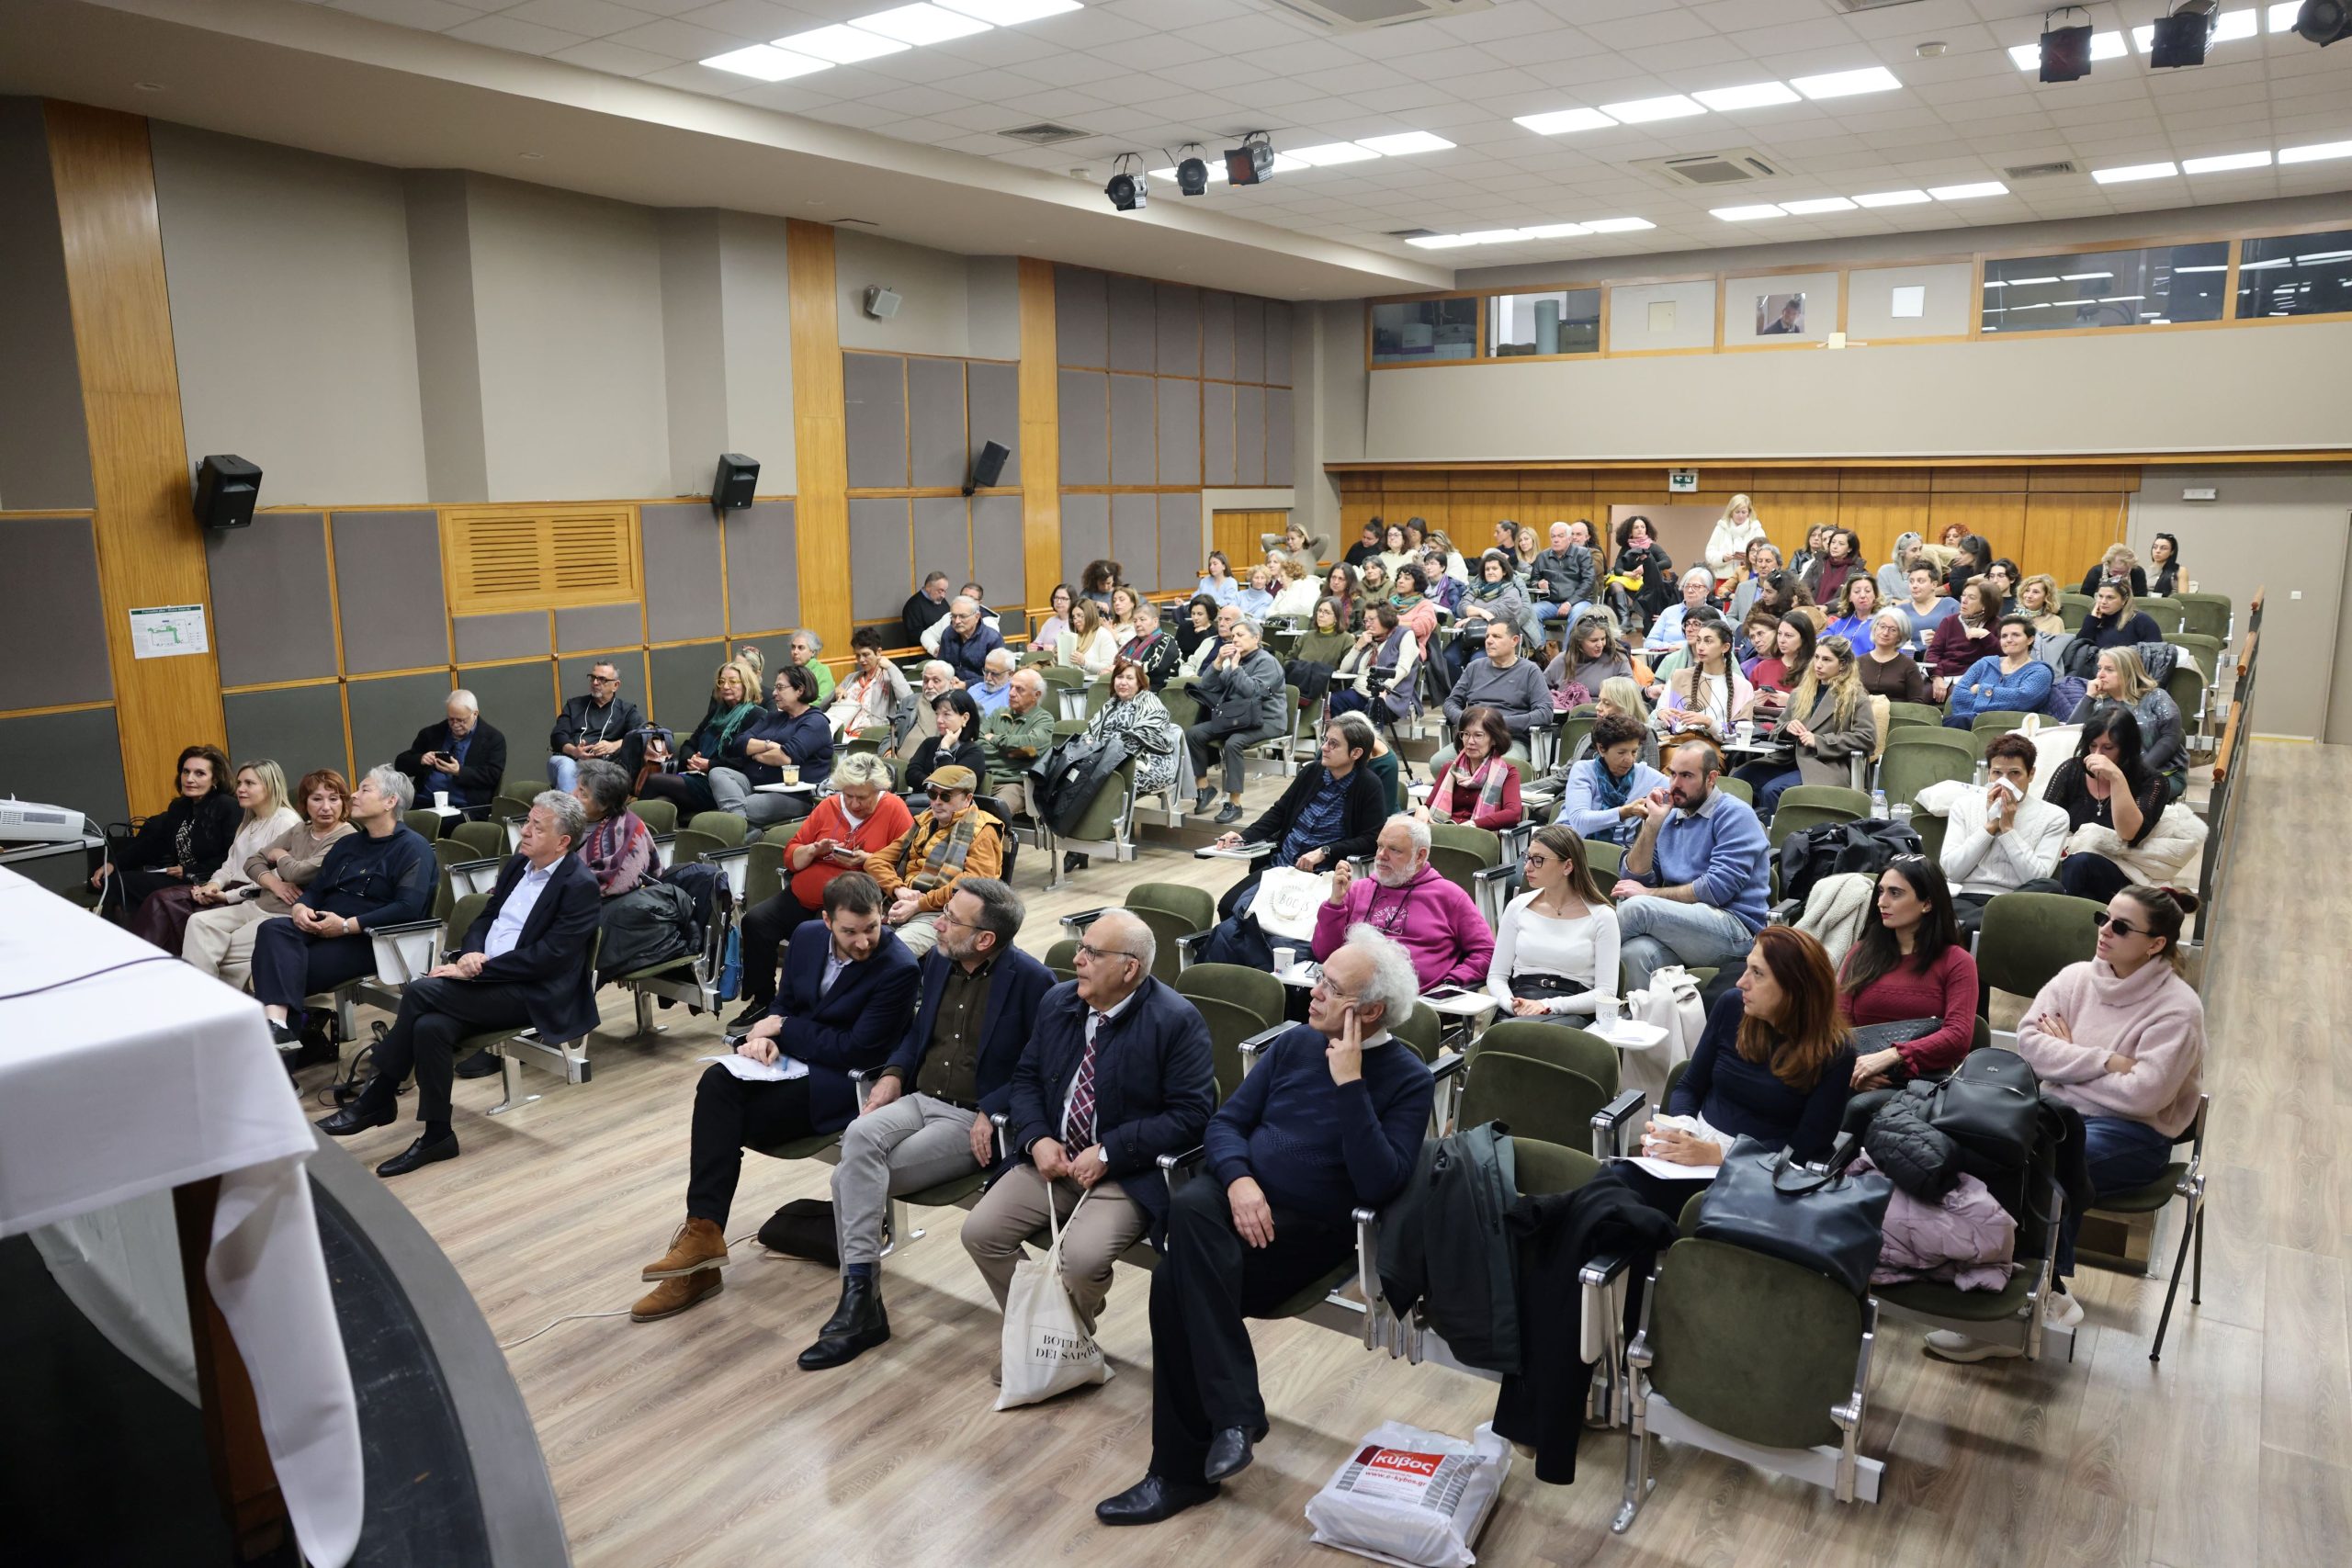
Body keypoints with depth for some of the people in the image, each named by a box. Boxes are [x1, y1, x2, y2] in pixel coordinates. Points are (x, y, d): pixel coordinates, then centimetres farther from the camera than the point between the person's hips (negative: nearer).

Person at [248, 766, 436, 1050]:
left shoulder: (412, 848, -5)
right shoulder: (346, 845, 24)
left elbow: (408, 908, -18)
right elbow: (315, 890, 21)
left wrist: (347, 925, -19)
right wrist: (299, 907, -4)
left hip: (367, 940, -7)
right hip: (321, 929, 7)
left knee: (288, 970, -28)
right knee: (272, 929, -26)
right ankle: (276, 1023, -43)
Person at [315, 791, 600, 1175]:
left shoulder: (580, 886, -12)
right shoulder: (520, 863, 13)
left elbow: (547, 957, -18)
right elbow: (485, 917, 19)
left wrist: (477, 968, -18)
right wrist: (469, 953, -4)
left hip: (533, 996, -7)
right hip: (484, 977, 7)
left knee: (420, 992, -22)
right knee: (430, 1025, -22)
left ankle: (378, 1098, -4)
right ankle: (436, 1135, -9)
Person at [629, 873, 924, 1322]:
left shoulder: (898, 968, -19)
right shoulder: (808, 937, 2)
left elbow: (854, 1051, -19)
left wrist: (783, 1029, -12)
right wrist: (763, 1036, -9)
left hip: (842, 1082, -7)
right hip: (791, 1061, 7)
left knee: (723, 1119, -21)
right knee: (716, 1081, -23)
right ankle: (703, 1230, -24)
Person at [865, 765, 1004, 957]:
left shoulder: (981, 832, 4)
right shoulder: (924, 822, 24)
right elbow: (876, 861, 18)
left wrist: (919, 904, -16)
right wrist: (899, 889, -3)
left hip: (941, 915, -6)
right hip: (902, 906, 6)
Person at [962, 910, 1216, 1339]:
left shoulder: (1177, 1021, -14)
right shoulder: (1057, 1002, 5)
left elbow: (1191, 1114, -16)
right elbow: (1026, 1076, 13)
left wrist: (1108, 1154, -19)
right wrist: (1036, 1139, -7)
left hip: (1130, 1171, -6)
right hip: (1052, 1157, 6)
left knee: (1081, 1256, -28)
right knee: (979, 1231, -10)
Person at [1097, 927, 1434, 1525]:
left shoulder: (1409, 1080, -5)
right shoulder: (1297, 1042, 9)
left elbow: (1379, 1184, -17)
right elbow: (1228, 1118, 9)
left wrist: (1348, 1083, -20)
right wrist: (1238, 1179, -12)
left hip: (1309, 1230, -5)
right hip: (1242, 1198, 5)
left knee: (1178, 1280, -26)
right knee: (1190, 1206, -30)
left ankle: (1182, 1472, -11)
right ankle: (1235, 1411, -24)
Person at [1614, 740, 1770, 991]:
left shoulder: (1734, 814, -1)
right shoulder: (1669, 815, 19)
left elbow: (1718, 888, -13)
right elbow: (1636, 878, 11)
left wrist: (1649, 894, -7)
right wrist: (1652, 823, 2)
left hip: (1734, 927, -4)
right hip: (1678, 921, 5)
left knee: (1637, 907, -29)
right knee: (1635, 953, -33)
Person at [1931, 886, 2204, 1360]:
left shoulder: (2177, 1007, -8)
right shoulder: (2077, 976, 6)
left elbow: (2143, 1093, -17)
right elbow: (2028, 1039, -5)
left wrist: (2068, 1060, -7)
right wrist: (2104, 1061, -15)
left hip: (2132, 1134, -5)